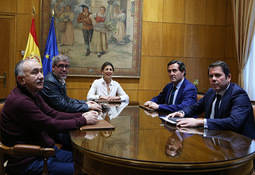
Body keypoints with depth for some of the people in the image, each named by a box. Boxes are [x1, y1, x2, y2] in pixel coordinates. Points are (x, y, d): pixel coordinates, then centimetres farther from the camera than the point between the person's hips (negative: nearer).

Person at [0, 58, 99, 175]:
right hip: (28, 162, -9)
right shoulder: (20, 101, -25)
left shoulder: (33, 94, 8)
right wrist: (84, 120, -14)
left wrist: (81, 115, -4)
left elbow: (54, 114, 8)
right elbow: (52, 125, -22)